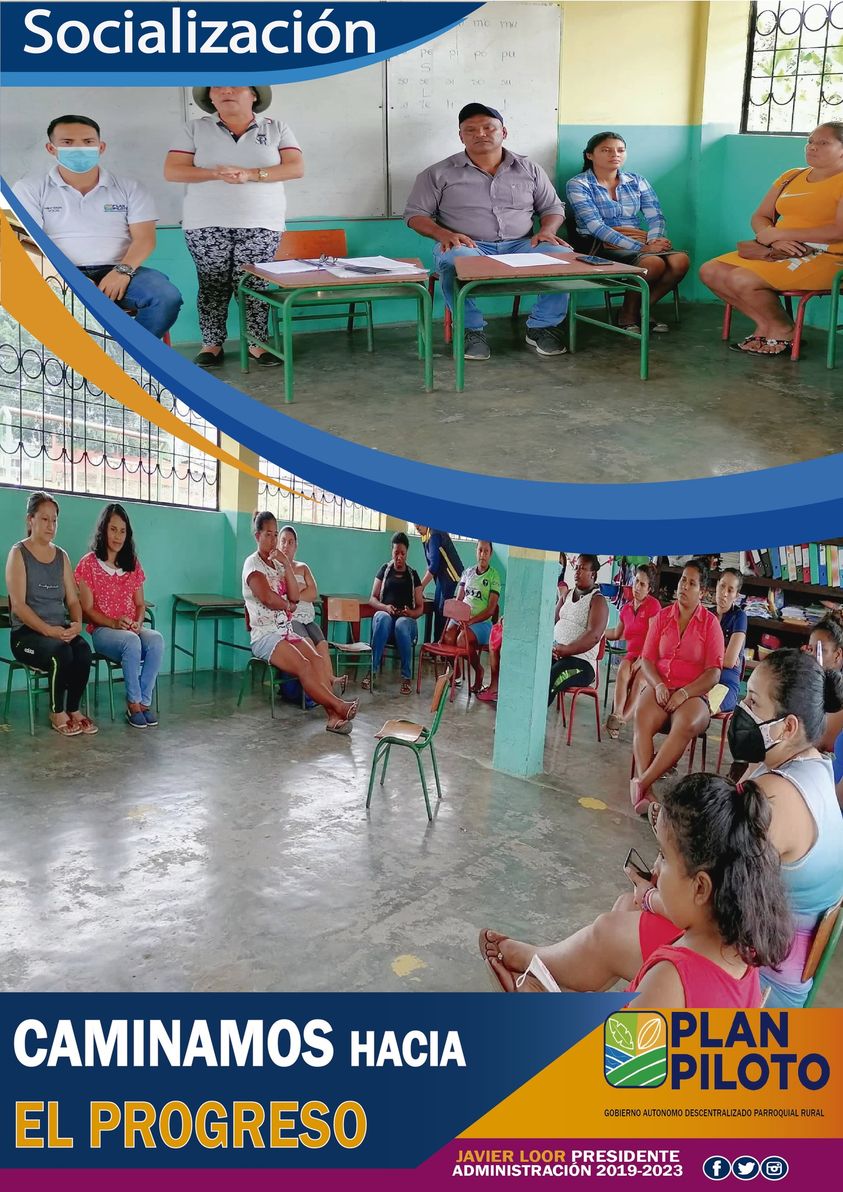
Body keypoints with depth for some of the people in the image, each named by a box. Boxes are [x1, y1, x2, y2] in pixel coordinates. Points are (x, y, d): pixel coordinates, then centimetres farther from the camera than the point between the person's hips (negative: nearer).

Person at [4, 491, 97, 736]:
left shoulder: (61, 556, 13)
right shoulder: (18, 554, -3)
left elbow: (73, 599, 10)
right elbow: (18, 605, -12)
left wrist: (77, 624, -12)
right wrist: (48, 630, -23)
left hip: (60, 631, 4)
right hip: (26, 633, -4)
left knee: (83, 649, -27)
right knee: (61, 653, -33)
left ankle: (73, 709, -9)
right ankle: (57, 713, -11)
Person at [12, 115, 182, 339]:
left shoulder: (129, 188, 13)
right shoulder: (30, 189, 9)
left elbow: (144, 238, 4)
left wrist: (123, 270, -17)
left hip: (117, 272, 2)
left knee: (167, 297, -29)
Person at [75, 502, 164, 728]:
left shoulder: (132, 563, 14)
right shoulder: (89, 563, -1)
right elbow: (87, 608, -4)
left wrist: (138, 623, -9)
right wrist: (114, 623, -19)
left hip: (133, 629, 4)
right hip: (102, 630, -4)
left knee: (156, 640, -31)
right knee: (132, 642, -37)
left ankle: (145, 700, -23)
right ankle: (134, 702, -21)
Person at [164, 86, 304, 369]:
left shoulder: (277, 129, 7)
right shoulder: (195, 129, 6)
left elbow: (296, 167, -3)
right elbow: (172, 171, -1)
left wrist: (250, 174, -16)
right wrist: (217, 173, -16)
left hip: (261, 226, 0)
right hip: (207, 226, 0)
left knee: (253, 285, -4)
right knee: (212, 285, 1)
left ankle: (257, 343, 7)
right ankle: (212, 345, 10)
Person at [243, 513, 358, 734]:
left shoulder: (278, 563, 17)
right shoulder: (253, 564, -4)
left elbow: (294, 597, 4)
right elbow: (267, 597, -19)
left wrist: (287, 566, -4)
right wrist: (288, 605, -1)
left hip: (286, 630, 6)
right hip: (265, 634, -6)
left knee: (316, 659, -21)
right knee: (303, 666, -27)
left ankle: (333, 716, -33)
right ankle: (339, 707, -29)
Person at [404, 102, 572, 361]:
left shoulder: (529, 169, 15)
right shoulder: (439, 173, 8)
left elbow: (553, 207, 18)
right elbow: (415, 214, 6)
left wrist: (547, 230, -6)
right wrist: (442, 233, -15)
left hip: (520, 245, 2)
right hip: (469, 246, -2)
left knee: (563, 254, -27)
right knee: (453, 260, -40)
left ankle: (541, 327, -9)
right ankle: (472, 330, -19)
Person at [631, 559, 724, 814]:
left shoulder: (710, 623, 3)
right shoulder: (662, 617, 12)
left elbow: (714, 673, -2)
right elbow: (647, 659, 10)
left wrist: (683, 693, -15)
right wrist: (658, 685, -10)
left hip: (693, 694, -2)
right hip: (659, 687, 2)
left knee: (686, 725, -38)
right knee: (641, 718, -33)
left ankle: (641, 783, -39)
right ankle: (645, 792, -41)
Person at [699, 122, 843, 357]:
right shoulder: (791, 177, 15)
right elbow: (759, 217, 13)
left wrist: (779, 233, -17)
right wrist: (773, 239, -13)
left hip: (823, 258, -8)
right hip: (779, 252, 8)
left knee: (741, 279, -26)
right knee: (710, 272, -4)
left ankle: (783, 330, -4)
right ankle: (765, 324, 1)